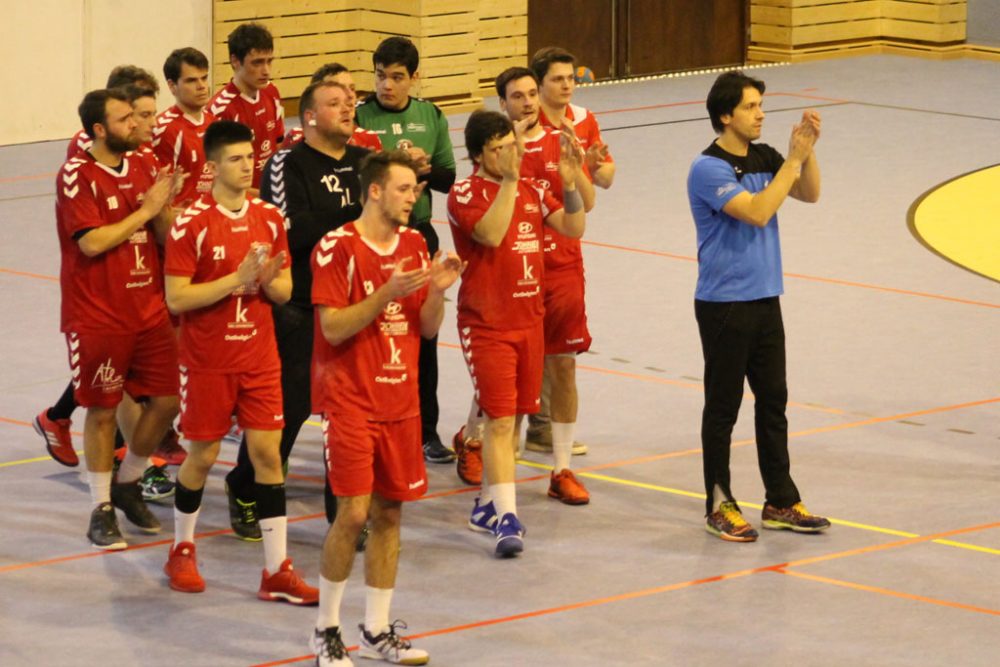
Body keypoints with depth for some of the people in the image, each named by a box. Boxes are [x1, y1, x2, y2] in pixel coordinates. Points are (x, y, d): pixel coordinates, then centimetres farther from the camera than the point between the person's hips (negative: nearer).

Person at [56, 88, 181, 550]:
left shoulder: (142, 167, 8)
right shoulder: (77, 176, -12)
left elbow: (166, 236, 10)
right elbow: (92, 242, -21)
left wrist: (164, 206, -10)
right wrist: (145, 210, -16)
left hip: (149, 311, 6)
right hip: (98, 317, -6)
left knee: (166, 401, 5)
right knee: (102, 410, 1)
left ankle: (127, 485, 27)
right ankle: (101, 510, 13)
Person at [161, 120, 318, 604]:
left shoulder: (269, 218, 3)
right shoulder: (192, 224, -12)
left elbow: (284, 292, 9)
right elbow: (176, 298, -15)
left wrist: (268, 279, -15)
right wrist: (236, 279, -23)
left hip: (260, 358, 4)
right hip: (207, 360, -4)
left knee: (267, 452, -1)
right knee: (202, 455, 7)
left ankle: (277, 571, 2)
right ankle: (182, 550, 30)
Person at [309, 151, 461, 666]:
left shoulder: (415, 245, 9)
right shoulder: (337, 248, -11)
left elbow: (427, 329, 11)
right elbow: (333, 328, -16)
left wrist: (437, 289, -8)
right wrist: (387, 293, -25)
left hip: (400, 401, 6)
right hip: (349, 401, -6)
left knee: (389, 513, 6)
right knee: (354, 512, -11)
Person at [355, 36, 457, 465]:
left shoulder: (430, 116, 6)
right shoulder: (360, 117, -6)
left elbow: (448, 178, 8)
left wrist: (424, 168, -13)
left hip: (419, 233, 4)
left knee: (423, 335, 9)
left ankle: (425, 430, 19)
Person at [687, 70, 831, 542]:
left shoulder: (764, 158, 7)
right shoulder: (709, 169, -16)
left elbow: (809, 194, 7)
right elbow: (757, 211, -25)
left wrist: (808, 148, -8)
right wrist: (794, 159, -21)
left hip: (765, 299, 7)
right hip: (724, 304, -7)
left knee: (773, 401, 11)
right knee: (723, 406, 1)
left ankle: (780, 502, 19)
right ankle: (719, 506, 10)